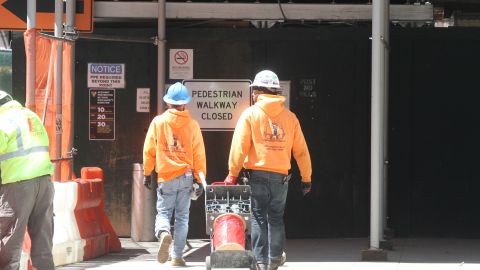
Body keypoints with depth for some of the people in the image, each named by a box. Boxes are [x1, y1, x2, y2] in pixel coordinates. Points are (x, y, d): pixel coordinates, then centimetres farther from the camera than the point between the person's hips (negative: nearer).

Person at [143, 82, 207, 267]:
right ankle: (177, 257, 8)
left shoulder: (158, 122, -3)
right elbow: (199, 155, -1)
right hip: (186, 176, 1)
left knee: (163, 212, 7)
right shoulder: (192, 125, -2)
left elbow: (149, 150, 1)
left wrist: (147, 173, 13)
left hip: (165, 177, -1)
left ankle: (163, 233, -26)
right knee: (182, 217, 9)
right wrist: (201, 180, 5)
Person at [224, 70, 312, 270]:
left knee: (259, 218, 2)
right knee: (276, 217, 15)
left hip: (257, 174, -3)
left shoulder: (250, 114, -3)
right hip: (281, 176, 3)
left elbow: (239, 147, -8)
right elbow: (301, 150, 9)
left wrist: (232, 174, -3)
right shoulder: (289, 117, 7)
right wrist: (306, 178, 15)